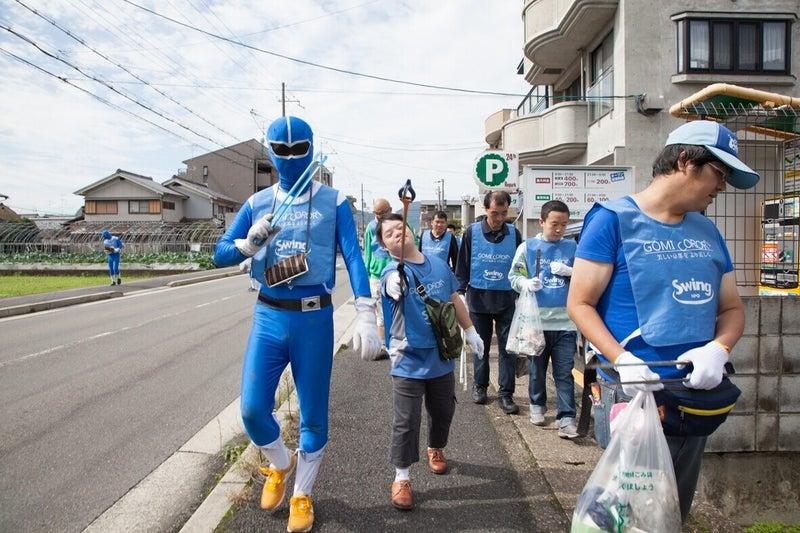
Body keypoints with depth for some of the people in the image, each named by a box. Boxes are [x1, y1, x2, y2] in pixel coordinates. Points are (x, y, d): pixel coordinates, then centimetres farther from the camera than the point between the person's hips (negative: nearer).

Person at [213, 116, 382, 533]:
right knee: (252, 409, 0)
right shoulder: (258, 203, 7)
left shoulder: (333, 201, 0)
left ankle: (302, 496, 30)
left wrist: (365, 316, -20)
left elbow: (354, 258, -8)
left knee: (313, 415, 7)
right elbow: (220, 253, 7)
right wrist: (251, 242, -16)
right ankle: (280, 465, 33)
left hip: (314, 319, -2)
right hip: (268, 317, 2)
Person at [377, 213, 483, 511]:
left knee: (443, 411, 21)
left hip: (442, 357, 5)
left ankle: (436, 449, 49)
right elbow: (392, 284, -41)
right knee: (406, 422, -1)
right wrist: (394, 285, -63)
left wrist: (470, 331, 16)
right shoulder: (393, 273, -16)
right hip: (409, 360, -5)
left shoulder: (439, 264, 0)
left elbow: (454, 299, 13)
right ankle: (401, 478, 16)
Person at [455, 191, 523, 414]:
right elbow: (462, 264, 4)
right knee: (480, 345, 12)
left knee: (508, 348, 1)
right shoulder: (472, 232, -2)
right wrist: (460, 291, 1)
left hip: (506, 300, 1)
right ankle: (479, 386, 28)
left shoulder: (514, 234, 2)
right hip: (478, 298, 0)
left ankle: (506, 393, 10)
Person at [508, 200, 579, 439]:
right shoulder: (527, 247, 2)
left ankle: (566, 418, 6)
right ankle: (537, 405, 35)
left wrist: (569, 272, -10)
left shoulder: (572, 247, 6)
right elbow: (513, 276, 5)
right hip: (537, 319, 0)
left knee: (564, 373, 0)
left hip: (565, 321, 0)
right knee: (537, 368, 16)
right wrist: (526, 283, -15)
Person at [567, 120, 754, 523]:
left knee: (675, 513, 22)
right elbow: (580, 303, -12)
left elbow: (732, 308, 12)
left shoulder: (707, 232, 9)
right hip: (633, 395, -6)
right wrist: (621, 359, -25)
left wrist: (718, 348, -9)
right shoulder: (615, 219, -10)